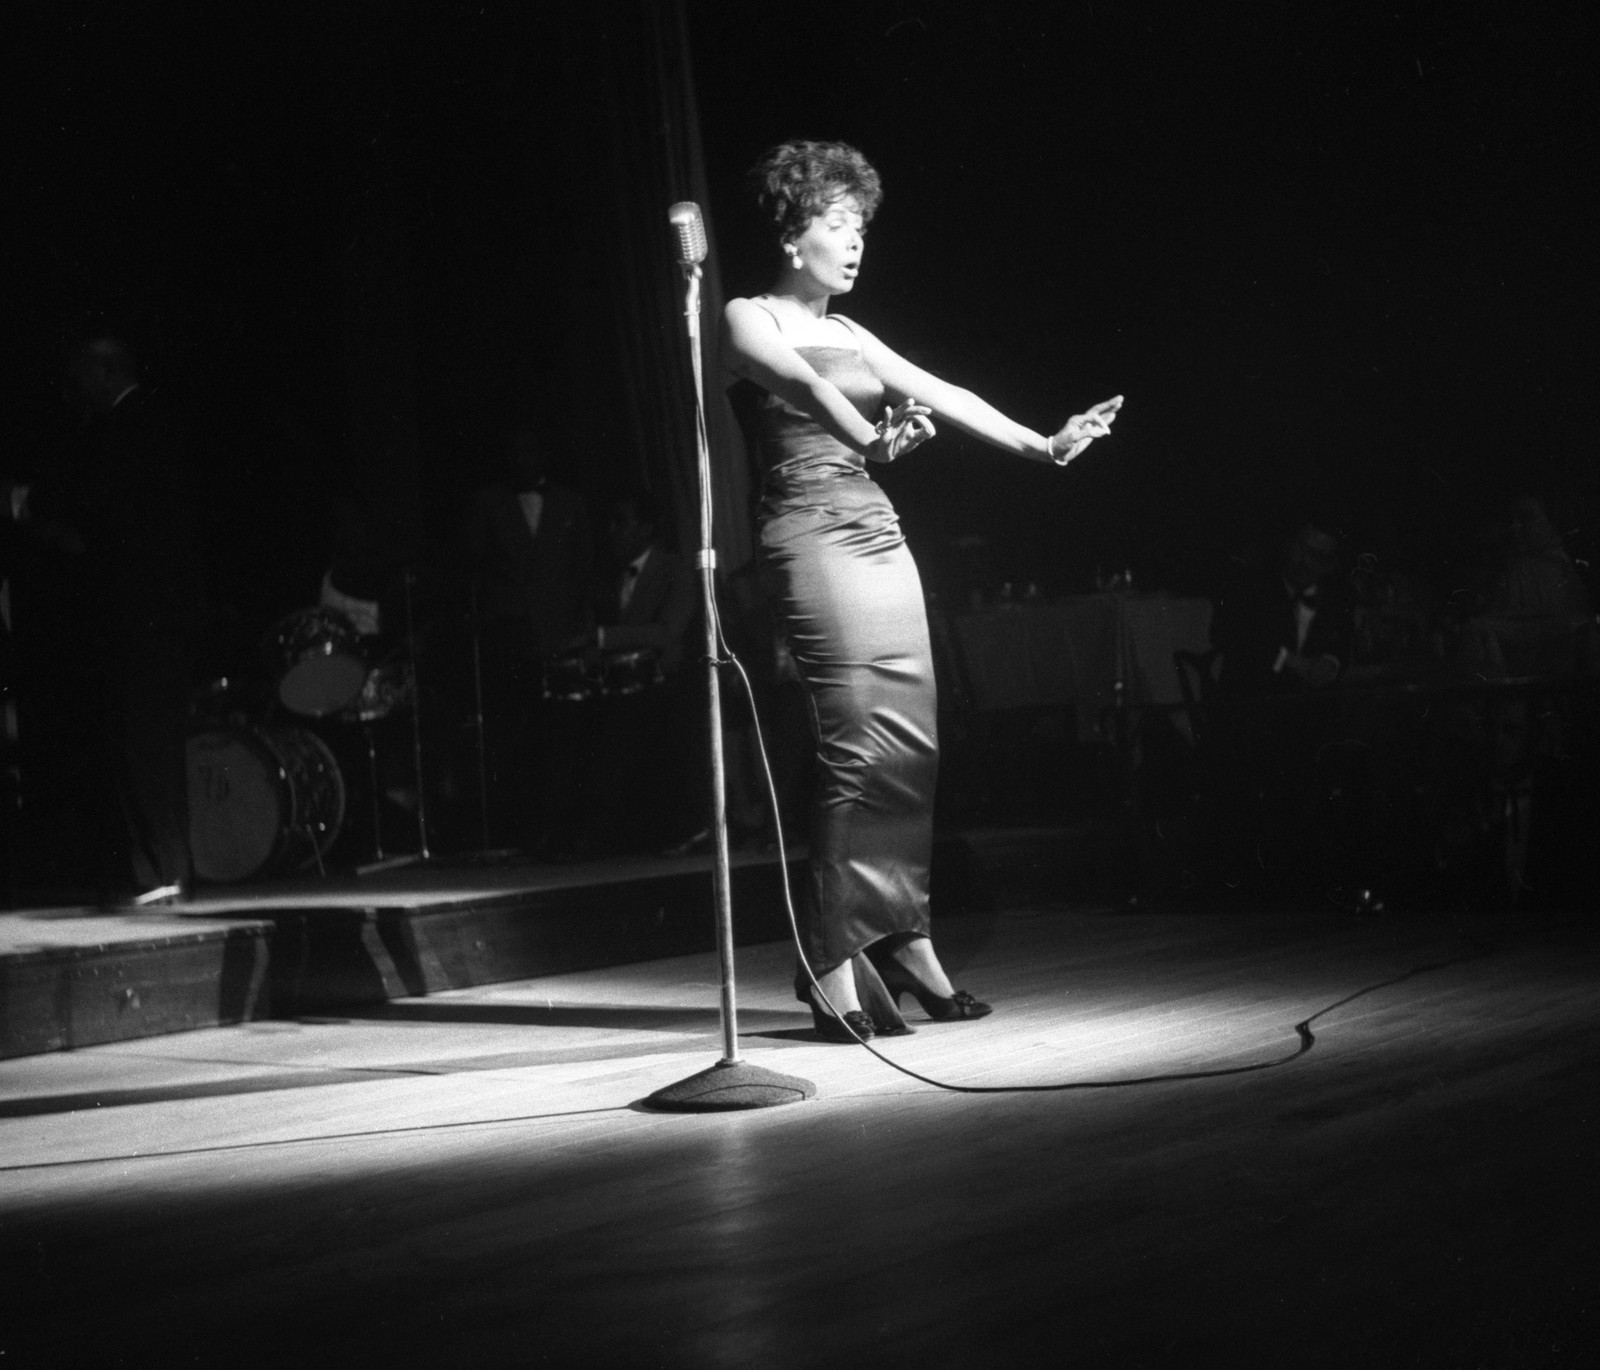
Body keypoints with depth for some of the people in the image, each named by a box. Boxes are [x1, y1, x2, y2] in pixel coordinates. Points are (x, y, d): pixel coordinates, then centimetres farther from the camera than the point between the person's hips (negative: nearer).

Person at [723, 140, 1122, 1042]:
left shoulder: (849, 334, 20)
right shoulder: (750, 320, -1)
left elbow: (941, 395, 13)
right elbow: (802, 386, -22)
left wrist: (1043, 444, 2)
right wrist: (869, 435, -40)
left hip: (879, 535, 8)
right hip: (814, 535, -8)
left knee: (913, 748, 2)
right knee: (858, 749, -13)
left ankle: (907, 945, 7)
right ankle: (834, 968, -10)